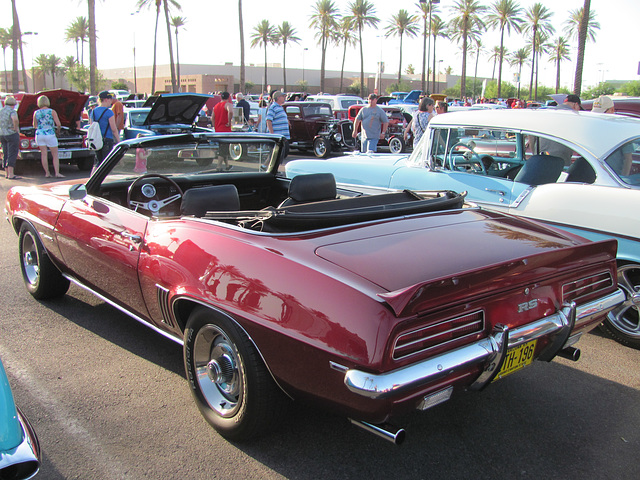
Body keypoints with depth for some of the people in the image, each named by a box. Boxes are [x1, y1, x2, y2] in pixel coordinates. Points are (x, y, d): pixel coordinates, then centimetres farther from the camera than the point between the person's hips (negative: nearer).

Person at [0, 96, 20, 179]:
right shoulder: (12, 111, -11)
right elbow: (15, 119, -32)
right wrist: (16, 128, -18)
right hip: (12, 135, -7)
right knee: (12, 154, -6)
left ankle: (7, 173, 17)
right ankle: (11, 174, -10)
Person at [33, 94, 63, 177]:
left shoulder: (36, 113, 4)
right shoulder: (52, 112, -6)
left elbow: (35, 126, 13)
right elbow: (58, 124, -10)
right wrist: (58, 129, 11)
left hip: (39, 134, 3)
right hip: (50, 134, -3)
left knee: (43, 154, 6)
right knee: (55, 155, 2)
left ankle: (47, 173, 6)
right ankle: (57, 173, -7)